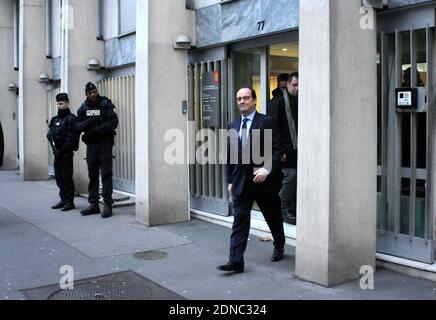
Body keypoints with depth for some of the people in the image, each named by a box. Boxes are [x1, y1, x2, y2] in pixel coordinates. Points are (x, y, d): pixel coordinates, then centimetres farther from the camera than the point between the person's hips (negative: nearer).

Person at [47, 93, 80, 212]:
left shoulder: (71, 119, -8)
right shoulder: (55, 119, 16)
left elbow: (72, 137, -16)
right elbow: (49, 134, 14)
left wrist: (63, 149, -16)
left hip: (66, 154, -8)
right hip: (57, 153, 8)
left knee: (67, 178, -5)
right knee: (58, 177, 12)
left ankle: (70, 202, 2)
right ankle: (63, 199, 22)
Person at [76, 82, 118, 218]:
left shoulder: (107, 105, -2)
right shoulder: (83, 108, 11)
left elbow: (113, 123, -13)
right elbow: (78, 126, 3)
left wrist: (96, 130, -20)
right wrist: (89, 122, -18)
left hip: (105, 144, -4)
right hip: (91, 145, 4)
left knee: (106, 174, -5)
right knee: (92, 175, 8)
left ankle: (108, 205, -3)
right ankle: (94, 204, 14)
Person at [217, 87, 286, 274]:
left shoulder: (267, 122, -6)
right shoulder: (233, 126, 10)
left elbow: (278, 149, -11)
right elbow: (230, 155, 14)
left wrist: (267, 168, -23)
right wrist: (230, 180, 11)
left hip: (264, 181, -3)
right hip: (240, 183, 4)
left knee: (273, 218, 14)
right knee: (239, 222, -2)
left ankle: (279, 247, 39)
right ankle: (235, 262, -2)